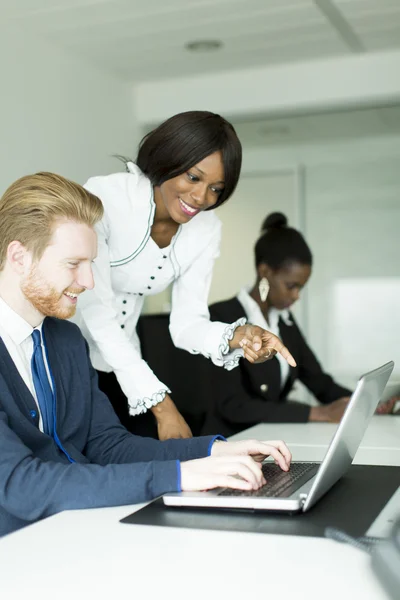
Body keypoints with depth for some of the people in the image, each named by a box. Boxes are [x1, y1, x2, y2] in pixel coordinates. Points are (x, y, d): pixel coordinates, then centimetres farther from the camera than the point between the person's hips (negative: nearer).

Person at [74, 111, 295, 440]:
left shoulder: (206, 230, -5)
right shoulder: (104, 198, -23)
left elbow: (186, 323, -6)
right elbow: (97, 311, -26)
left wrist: (237, 336, -28)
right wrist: (161, 405, -29)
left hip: (116, 367, 5)